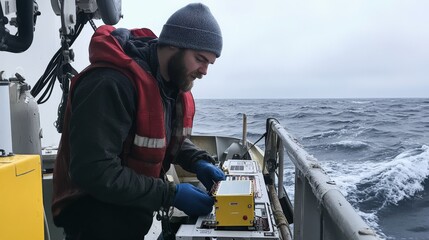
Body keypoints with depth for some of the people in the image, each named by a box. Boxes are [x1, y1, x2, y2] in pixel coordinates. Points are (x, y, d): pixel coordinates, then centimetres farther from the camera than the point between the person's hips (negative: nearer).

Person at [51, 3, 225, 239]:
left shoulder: (175, 81, -1)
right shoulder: (111, 83, -29)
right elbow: (93, 171, -33)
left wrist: (198, 162, -8)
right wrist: (172, 194, -30)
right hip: (94, 210, -8)